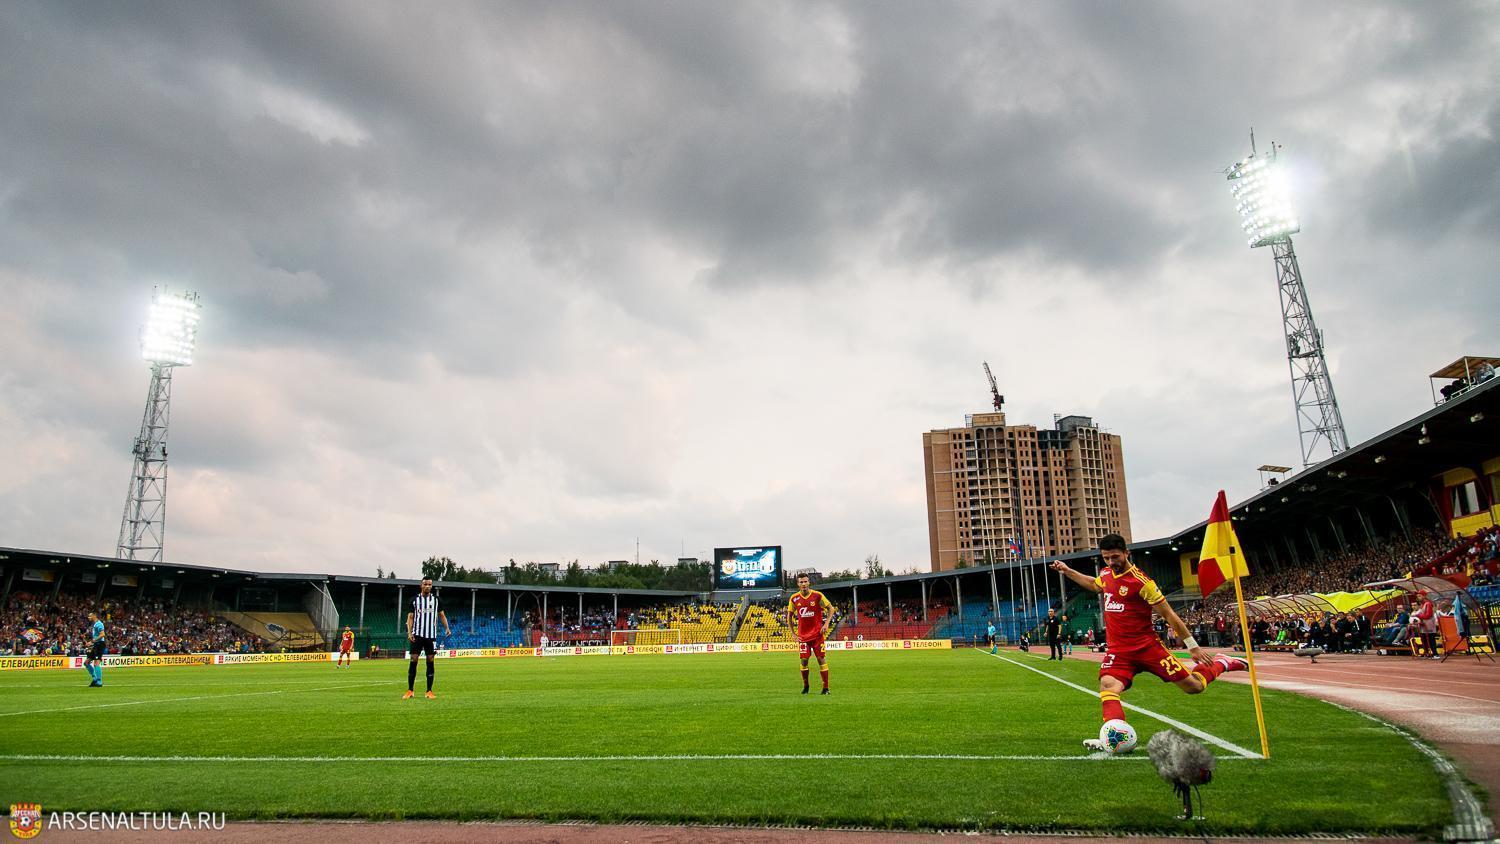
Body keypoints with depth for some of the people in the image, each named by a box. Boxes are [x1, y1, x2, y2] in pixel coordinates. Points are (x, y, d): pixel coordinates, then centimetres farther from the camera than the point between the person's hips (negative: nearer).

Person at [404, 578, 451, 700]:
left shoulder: (436, 599, 7)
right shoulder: (414, 599, 4)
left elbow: (442, 615, 12)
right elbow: (410, 617, 3)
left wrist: (447, 628, -3)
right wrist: (409, 632, -10)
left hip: (431, 635, 1)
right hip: (417, 634, -1)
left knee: (430, 661, 2)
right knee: (413, 660, -3)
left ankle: (429, 691, 8)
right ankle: (410, 691, 6)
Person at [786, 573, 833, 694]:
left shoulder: (817, 596, -8)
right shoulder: (794, 598, -1)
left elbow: (830, 608, 1)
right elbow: (789, 615, 10)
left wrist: (826, 624, -10)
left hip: (817, 633, -2)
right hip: (803, 635, 2)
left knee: (821, 659, -3)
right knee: (804, 660, 0)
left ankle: (825, 687, 5)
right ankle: (805, 686, 18)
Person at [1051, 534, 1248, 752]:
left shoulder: (1141, 581, -14)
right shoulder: (1106, 574, 6)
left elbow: (1168, 615, -9)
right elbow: (1094, 585, 33)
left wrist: (1193, 646, -5)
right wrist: (1067, 571, 31)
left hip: (1146, 646, -4)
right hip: (1117, 650, 4)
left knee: (1194, 686, 4)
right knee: (1108, 685, -26)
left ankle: (1220, 663, 34)